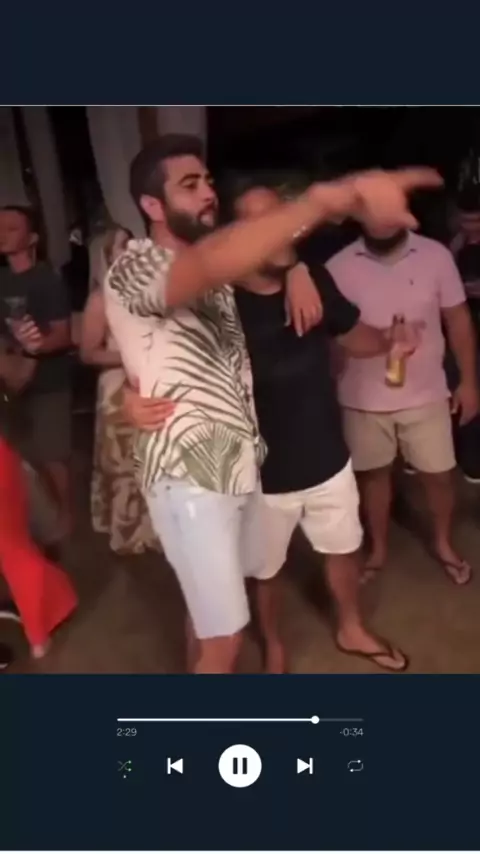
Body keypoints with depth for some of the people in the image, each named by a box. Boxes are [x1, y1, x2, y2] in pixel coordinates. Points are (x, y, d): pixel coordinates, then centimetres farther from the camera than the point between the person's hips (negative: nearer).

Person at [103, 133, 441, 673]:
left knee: (214, 607, 23)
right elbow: (211, 264, -38)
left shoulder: (216, 274, 13)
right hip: (189, 476, -8)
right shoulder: (134, 268, -17)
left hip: (240, 463, 8)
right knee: (223, 634, 2)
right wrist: (331, 197, -48)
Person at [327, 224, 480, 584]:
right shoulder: (339, 267, -9)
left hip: (425, 394, 1)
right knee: (374, 473, 16)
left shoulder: (435, 256, -7)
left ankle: (444, 544, 38)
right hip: (364, 398, 0)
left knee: (439, 474, 12)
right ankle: (378, 550, 37)